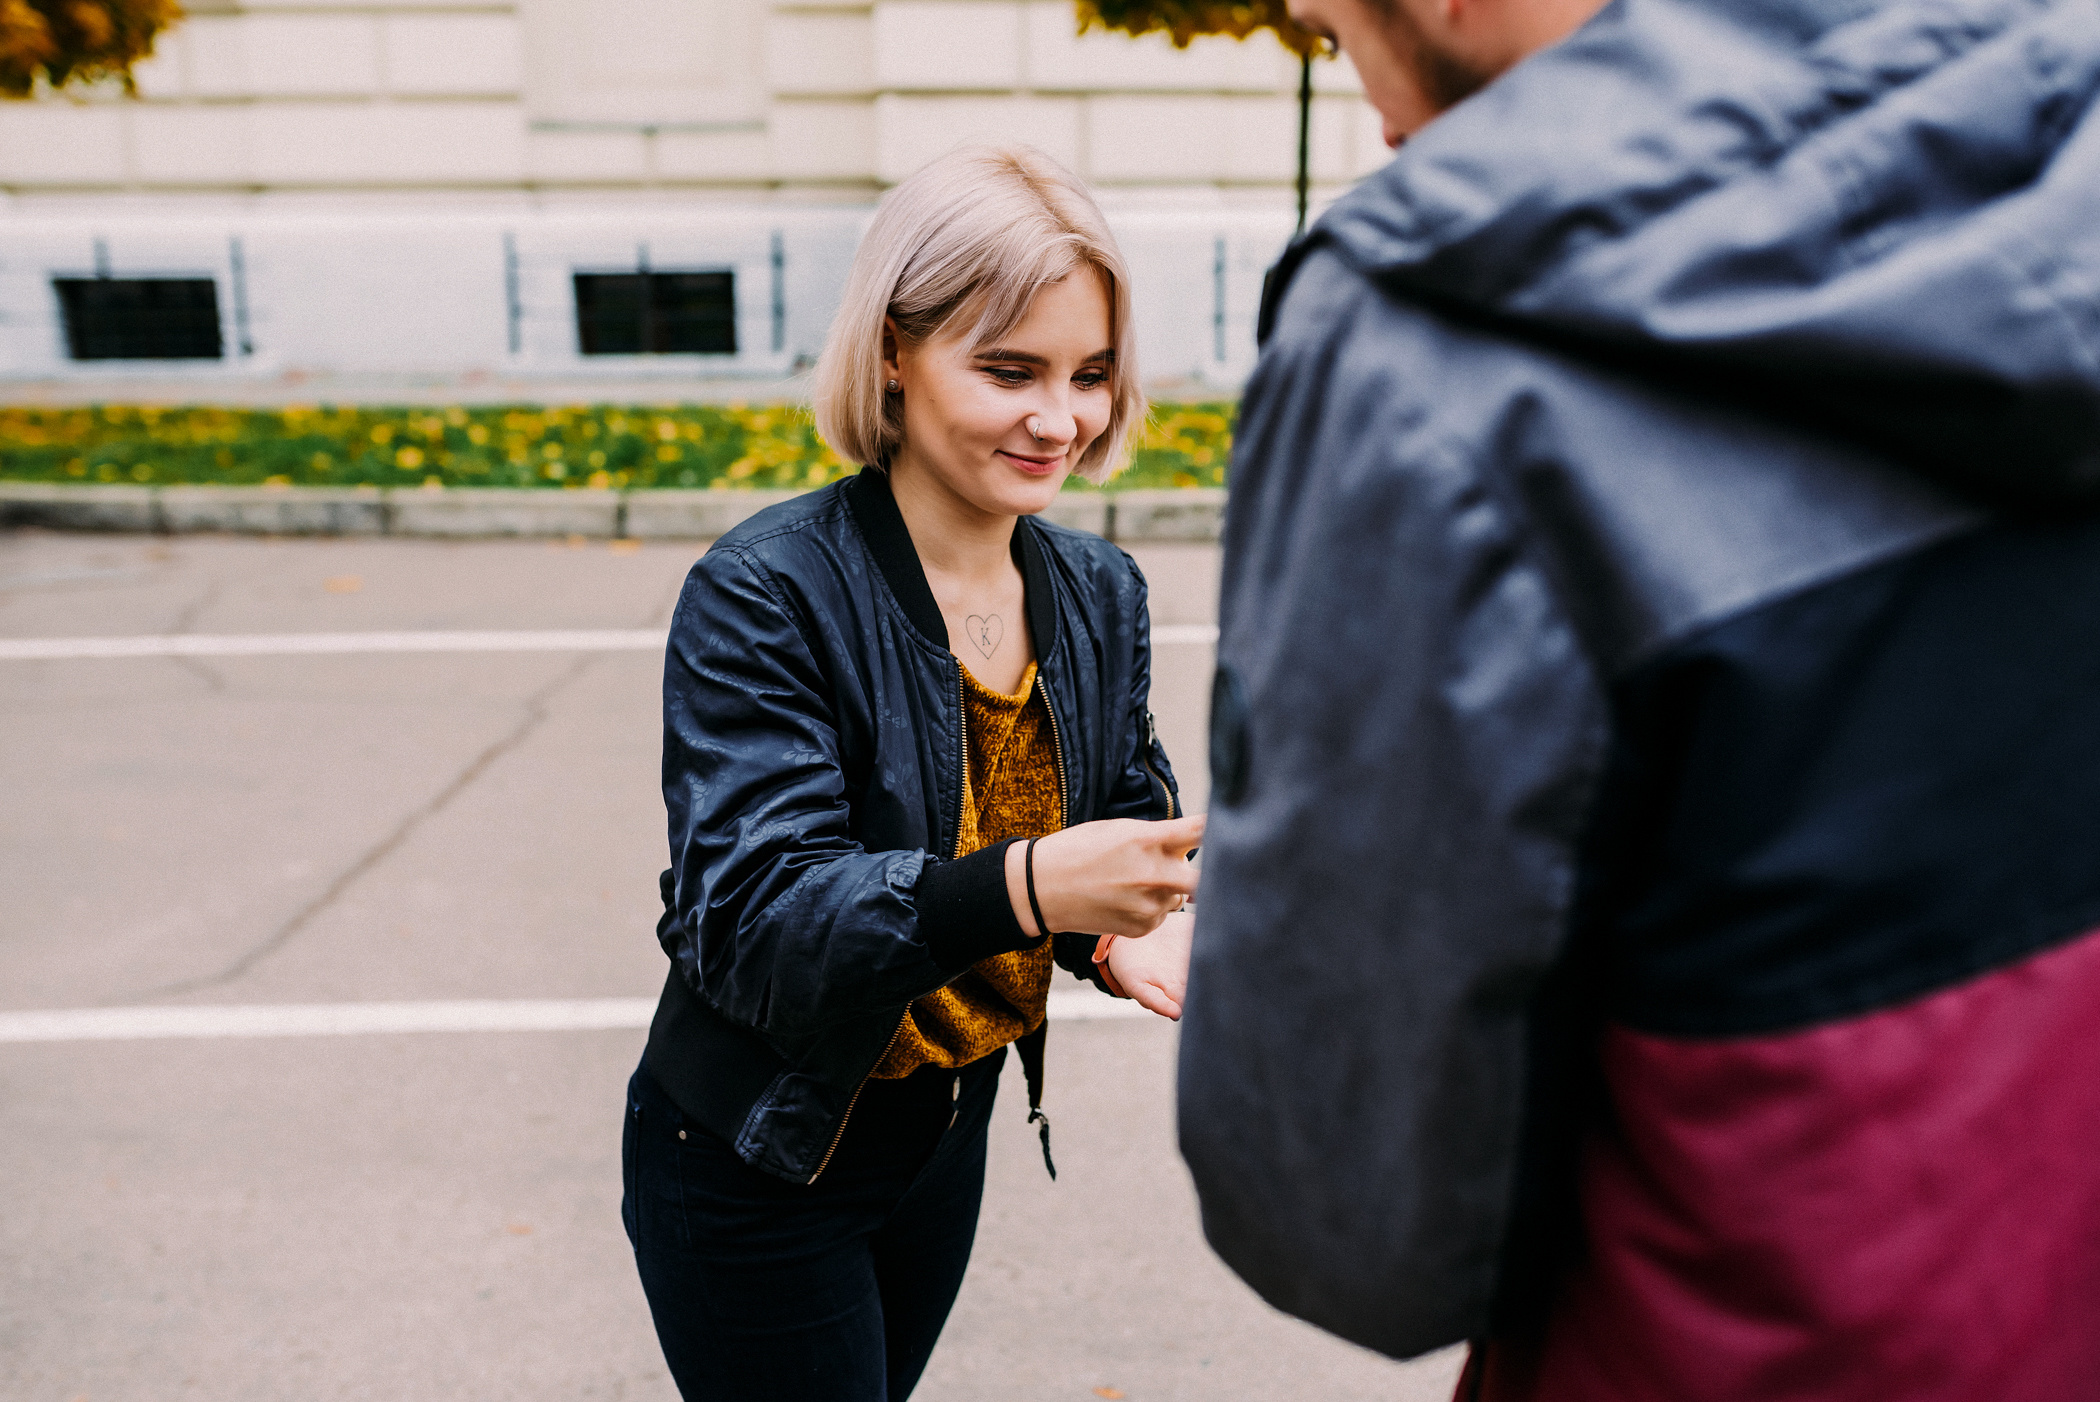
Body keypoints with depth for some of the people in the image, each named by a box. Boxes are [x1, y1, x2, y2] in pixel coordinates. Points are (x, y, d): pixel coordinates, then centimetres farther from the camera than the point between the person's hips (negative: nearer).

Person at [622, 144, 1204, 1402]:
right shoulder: (762, 595, -23)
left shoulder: (1102, 595, -5)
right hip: (754, 1160, -5)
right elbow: (747, 921, -30)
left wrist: (1124, 931, -22)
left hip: (949, 1135, 6)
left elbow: (1126, 818, 2)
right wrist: (1019, 886, -45)